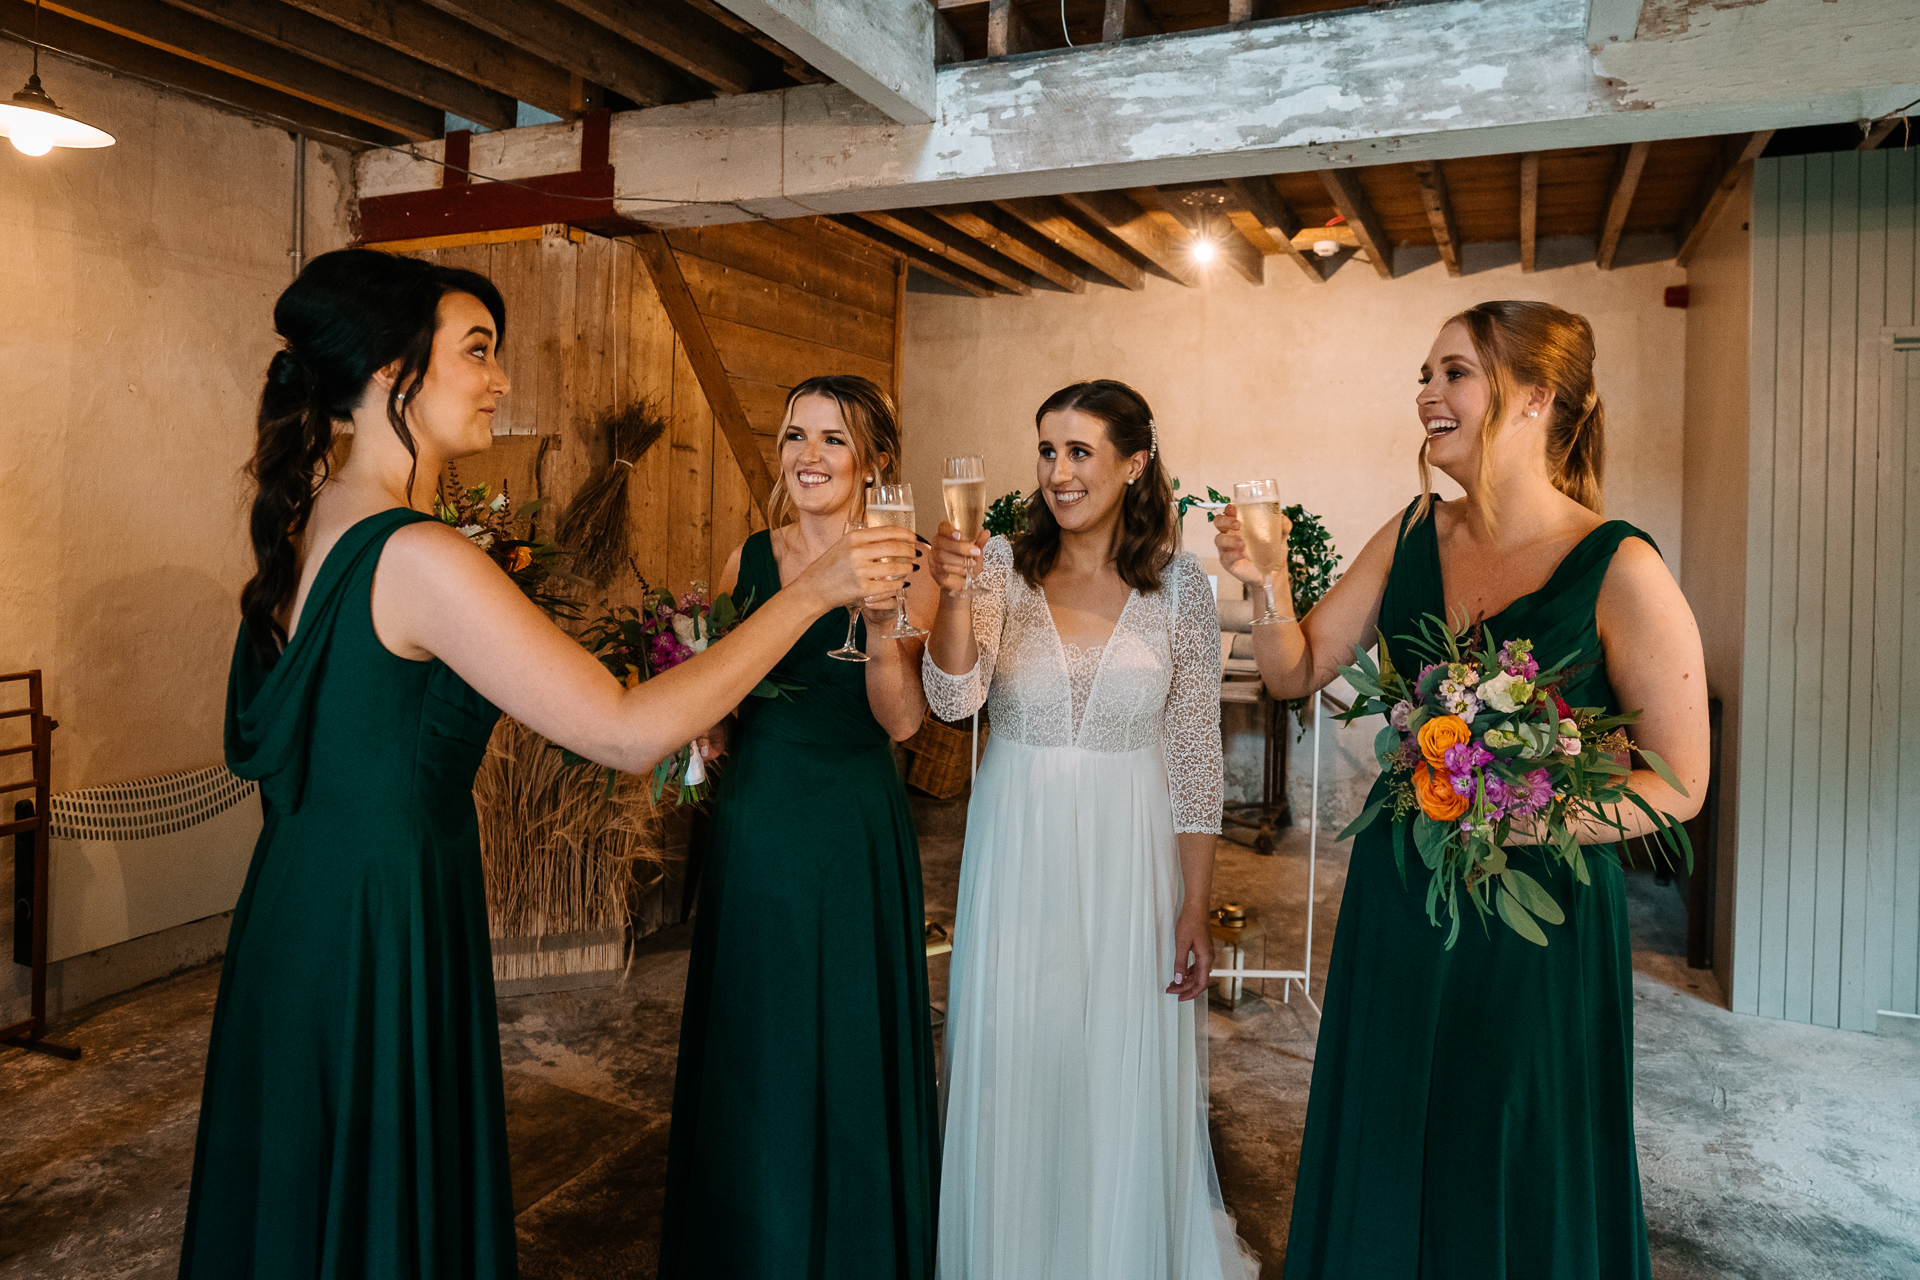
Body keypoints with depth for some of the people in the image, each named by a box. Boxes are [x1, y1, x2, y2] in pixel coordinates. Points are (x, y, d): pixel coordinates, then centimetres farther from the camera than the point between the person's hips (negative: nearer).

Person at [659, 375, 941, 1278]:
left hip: (853, 830, -3)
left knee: (848, 1051, 8)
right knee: (749, 1052, 14)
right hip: (753, 821, 3)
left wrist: (877, 616, -32)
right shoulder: (749, 557, 5)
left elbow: (902, 720, -18)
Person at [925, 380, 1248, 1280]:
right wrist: (955, 595, -33)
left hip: (1130, 859, 0)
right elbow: (952, 699, -15)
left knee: (1126, 1078, 11)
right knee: (1015, 1072, 12)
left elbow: (1197, 758, -2)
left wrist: (1195, 907, -3)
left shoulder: (1179, 584, -5)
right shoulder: (1004, 568, -3)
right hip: (1018, 854, 1)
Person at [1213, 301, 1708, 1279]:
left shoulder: (1619, 570, -15)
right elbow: (1296, 671, 3)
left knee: (1517, 1179, 15)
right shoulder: (1412, 535, -1)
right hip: (1397, 898, 4)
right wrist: (1266, 584, -15)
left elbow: (1676, 783, -11)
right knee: (1378, 1158, 20)